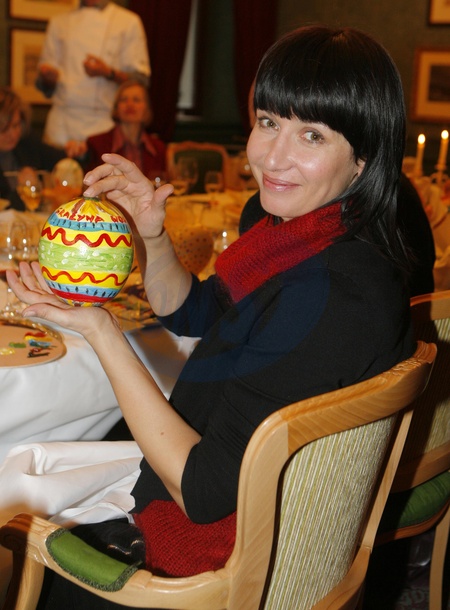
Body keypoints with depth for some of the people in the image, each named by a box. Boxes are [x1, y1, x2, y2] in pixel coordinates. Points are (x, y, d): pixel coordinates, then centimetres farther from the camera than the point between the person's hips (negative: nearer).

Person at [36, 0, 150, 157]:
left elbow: (141, 79, 0)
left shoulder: (129, 22, 5)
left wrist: (108, 73, -16)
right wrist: (48, 75, -7)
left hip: (103, 122, -2)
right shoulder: (59, 22, 15)